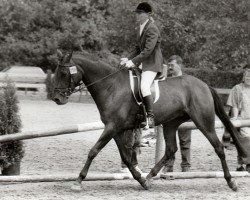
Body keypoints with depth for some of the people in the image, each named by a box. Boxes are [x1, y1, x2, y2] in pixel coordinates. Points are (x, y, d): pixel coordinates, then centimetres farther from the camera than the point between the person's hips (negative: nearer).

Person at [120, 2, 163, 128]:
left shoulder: (152, 29, -17)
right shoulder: (141, 28, 14)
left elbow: (148, 50, -24)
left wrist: (134, 61, -24)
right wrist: (129, 59, 5)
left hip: (152, 64, -11)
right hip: (143, 63, 11)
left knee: (144, 87, -29)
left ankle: (150, 117, -29)